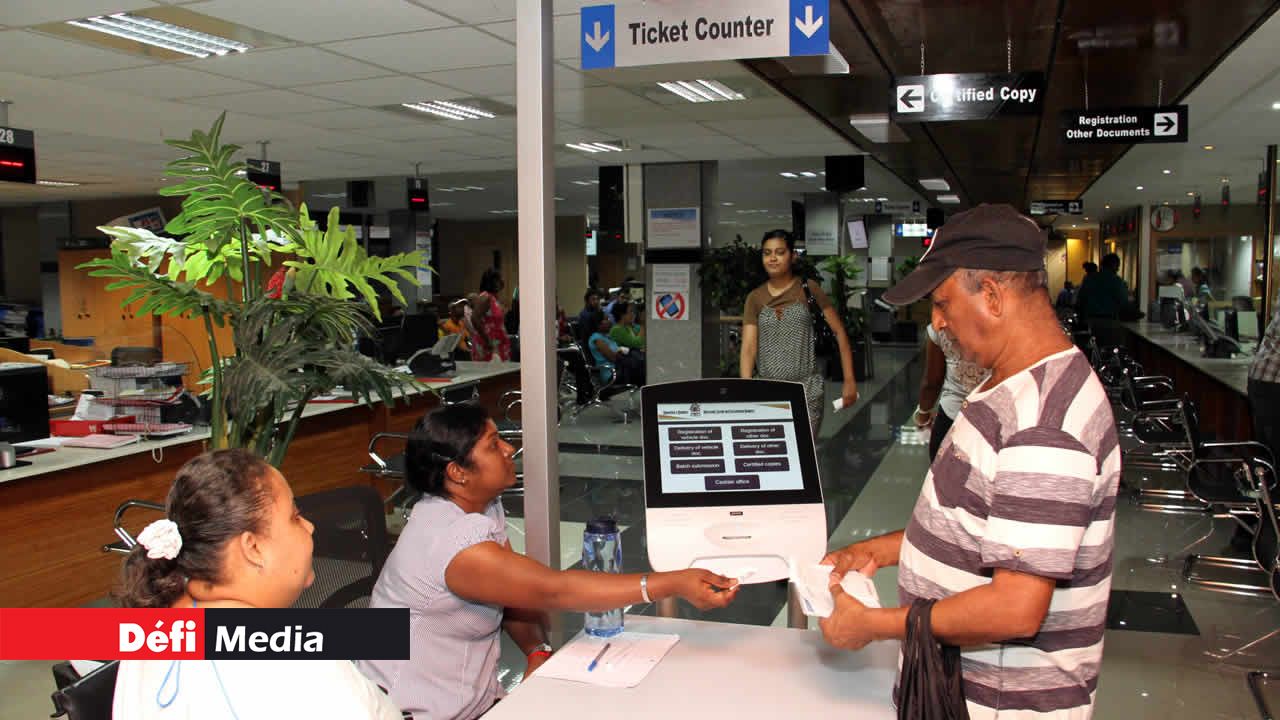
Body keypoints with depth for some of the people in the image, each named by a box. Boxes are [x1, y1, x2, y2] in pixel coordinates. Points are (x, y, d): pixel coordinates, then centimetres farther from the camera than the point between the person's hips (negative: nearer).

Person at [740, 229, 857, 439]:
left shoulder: (808, 289, 0)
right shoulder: (755, 298, 5)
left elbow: (839, 331, 2)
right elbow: (748, 347, -3)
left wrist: (849, 380, -3)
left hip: (806, 389, -2)